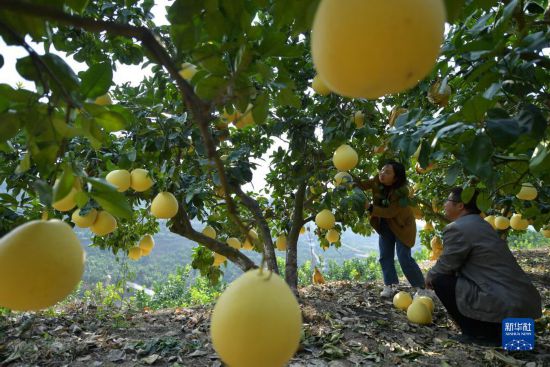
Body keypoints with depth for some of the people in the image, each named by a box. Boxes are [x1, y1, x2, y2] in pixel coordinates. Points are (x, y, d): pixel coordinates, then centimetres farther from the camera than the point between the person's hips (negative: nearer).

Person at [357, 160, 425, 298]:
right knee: (385, 256, 6)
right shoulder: (377, 181, -16)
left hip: (401, 225, -6)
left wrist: (370, 207, -40)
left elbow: (390, 212, -32)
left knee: (404, 258, -6)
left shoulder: (402, 192, -31)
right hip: (385, 224, 6)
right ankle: (390, 285, 18)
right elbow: (362, 185, -8)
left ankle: (421, 287, 11)